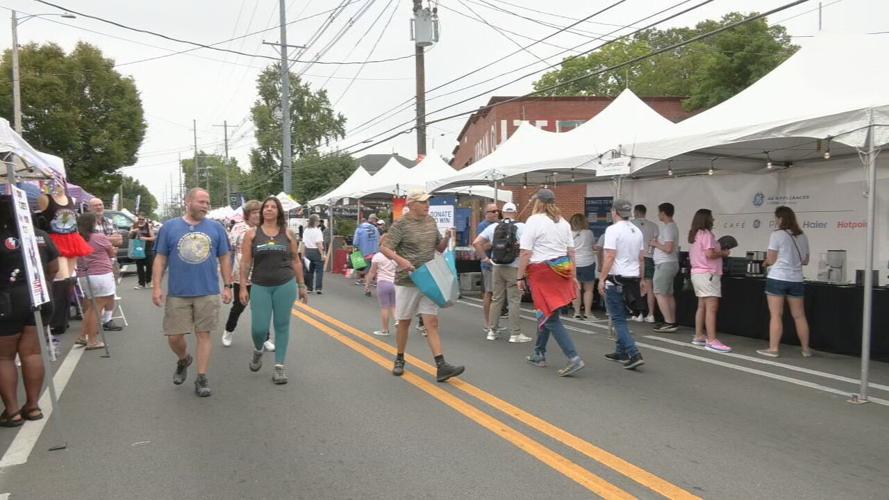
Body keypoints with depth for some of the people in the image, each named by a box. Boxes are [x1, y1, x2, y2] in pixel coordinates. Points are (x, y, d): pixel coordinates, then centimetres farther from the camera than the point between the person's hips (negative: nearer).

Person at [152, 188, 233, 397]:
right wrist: (157, 287, -3)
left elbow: (224, 258, 7)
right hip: (177, 293, 0)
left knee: (204, 334, 4)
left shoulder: (216, 228, 3)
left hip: (208, 293, 0)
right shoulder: (169, 227, 1)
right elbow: (160, 259, 3)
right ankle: (183, 360, 36)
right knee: (174, 336, 5)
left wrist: (228, 286, 3)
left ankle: (201, 379, 15)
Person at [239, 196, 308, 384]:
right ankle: (258, 351, 32)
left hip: (285, 285, 1)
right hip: (260, 286, -1)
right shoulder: (252, 233, 2)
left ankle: (279, 366, 14)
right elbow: (245, 262, 2)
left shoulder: (287, 234, 5)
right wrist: (243, 287, -3)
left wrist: (301, 286, 10)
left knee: (282, 325, 4)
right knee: (259, 328, -1)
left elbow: (296, 261, 10)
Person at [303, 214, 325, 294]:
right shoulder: (317, 231, -12)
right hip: (316, 251, -6)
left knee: (310, 270, 15)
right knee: (319, 270, -1)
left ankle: (309, 288, 17)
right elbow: (319, 244, -18)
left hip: (308, 251, 6)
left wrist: (305, 253, 14)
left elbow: (303, 243, 9)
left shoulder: (305, 231, 9)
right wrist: (322, 254, -17)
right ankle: (318, 288, -7)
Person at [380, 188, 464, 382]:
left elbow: (439, 247, 18)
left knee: (432, 323, -3)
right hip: (407, 281, -4)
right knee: (404, 322, 9)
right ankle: (399, 360, 28)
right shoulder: (401, 224, -8)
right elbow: (384, 247, -11)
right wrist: (400, 260, -28)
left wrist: (448, 238, -3)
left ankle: (441, 366, -8)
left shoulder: (431, 221, 10)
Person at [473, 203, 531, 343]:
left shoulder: (493, 227, 5)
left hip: (497, 268, 4)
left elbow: (476, 243, 1)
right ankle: (515, 334, 4)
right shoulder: (520, 227, -6)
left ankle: (492, 331, 17)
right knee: (514, 301, 1)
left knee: (496, 299, 13)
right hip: (514, 268, -4)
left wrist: (485, 257, 6)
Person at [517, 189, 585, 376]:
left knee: (549, 317, -4)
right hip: (561, 269, 7)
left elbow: (525, 252, -12)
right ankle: (539, 354, 28)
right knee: (545, 314, 19)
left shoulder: (533, 221, -8)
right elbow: (571, 251, 13)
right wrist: (573, 275, 19)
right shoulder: (563, 222, 11)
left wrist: (520, 277, -7)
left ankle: (573, 358, -12)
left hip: (542, 271, -7)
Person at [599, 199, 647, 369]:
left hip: (616, 280, -8)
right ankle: (621, 352, 25)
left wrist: (602, 278, -15)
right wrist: (641, 279, 24)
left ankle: (634, 355, -12)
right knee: (621, 317, 19)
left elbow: (610, 256, -18)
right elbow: (641, 258, 16)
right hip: (633, 278, 8)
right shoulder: (637, 231, 11)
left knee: (618, 320, -4)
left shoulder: (613, 229, -11)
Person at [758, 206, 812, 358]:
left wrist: (766, 262, 12)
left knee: (776, 315, -3)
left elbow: (771, 260, -8)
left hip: (777, 279, -5)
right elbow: (805, 261, 16)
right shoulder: (803, 236, 10)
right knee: (799, 316, 12)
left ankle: (773, 349, 0)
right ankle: (806, 349, 19)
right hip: (796, 280, 6)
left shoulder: (777, 234, -8)